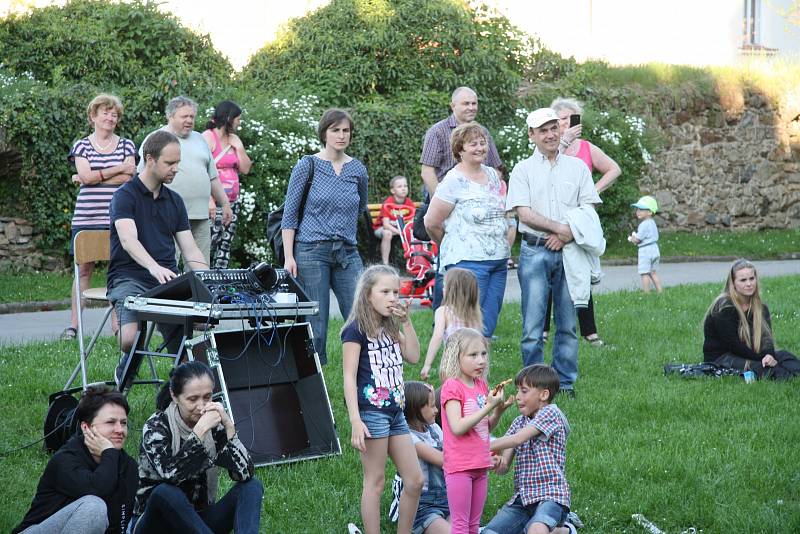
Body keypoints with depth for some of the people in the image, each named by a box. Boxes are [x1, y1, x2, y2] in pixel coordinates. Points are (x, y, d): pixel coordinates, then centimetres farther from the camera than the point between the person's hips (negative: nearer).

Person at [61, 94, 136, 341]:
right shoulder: (81, 146, 9)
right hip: (86, 217, 0)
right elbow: (85, 175, -7)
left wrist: (93, 177, -7)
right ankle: (74, 324, 3)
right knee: (84, 269, 1)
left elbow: (128, 178, -5)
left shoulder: (126, 145, 10)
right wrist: (119, 169, -7)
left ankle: (117, 324, 4)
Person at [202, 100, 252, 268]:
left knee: (225, 246, 5)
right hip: (214, 202, -8)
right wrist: (210, 200, -23)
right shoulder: (208, 137, -7)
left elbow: (245, 169, 17)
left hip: (232, 202, 8)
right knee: (209, 245, -14)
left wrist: (239, 147, 4)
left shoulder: (233, 139, 18)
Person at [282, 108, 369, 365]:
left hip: (347, 253, 3)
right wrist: (289, 257, -7)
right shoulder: (308, 166, -1)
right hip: (312, 251, -3)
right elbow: (290, 214, -1)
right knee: (315, 324, -3)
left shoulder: (358, 170, 9)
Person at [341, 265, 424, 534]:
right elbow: (349, 378, -13)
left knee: (415, 481, 8)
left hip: (395, 412, 8)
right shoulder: (356, 330, -9)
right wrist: (355, 421, -20)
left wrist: (406, 322, 3)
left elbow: (413, 356, 9)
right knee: (375, 482, -3)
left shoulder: (390, 327, 14)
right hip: (371, 412, -8)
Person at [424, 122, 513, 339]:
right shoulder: (454, 181, -9)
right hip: (468, 262, -7)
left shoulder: (493, 175, 13)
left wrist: (506, 247, 16)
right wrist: (453, 247, 7)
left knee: (488, 327, 6)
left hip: (499, 261, 7)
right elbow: (432, 223, -7)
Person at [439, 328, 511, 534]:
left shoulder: (481, 386, 10)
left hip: (480, 465, 7)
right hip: (459, 466, -7)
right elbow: (457, 428, -21)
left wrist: (498, 410, -1)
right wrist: (488, 407, -21)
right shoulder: (452, 386, -12)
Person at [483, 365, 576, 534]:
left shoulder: (550, 413, -6)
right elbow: (504, 467, 11)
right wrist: (497, 463, -13)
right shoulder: (519, 422, 17)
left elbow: (518, 439, -18)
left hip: (550, 494, -8)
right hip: (522, 496, 8)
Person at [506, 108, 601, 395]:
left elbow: (589, 209, 4)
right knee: (533, 327, -4)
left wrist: (567, 236, -11)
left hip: (569, 251, 2)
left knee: (568, 323, 5)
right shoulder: (523, 170, 5)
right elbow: (524, 213, -5)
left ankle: (566, 383, 13)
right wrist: (560, 227, -14)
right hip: (535, 251, -2)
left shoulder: (577, 167, 11)